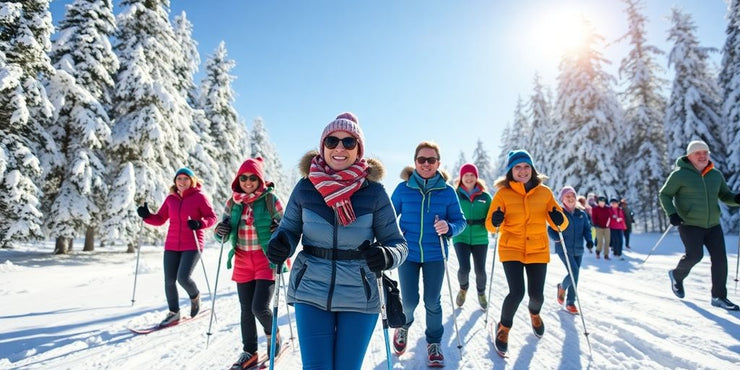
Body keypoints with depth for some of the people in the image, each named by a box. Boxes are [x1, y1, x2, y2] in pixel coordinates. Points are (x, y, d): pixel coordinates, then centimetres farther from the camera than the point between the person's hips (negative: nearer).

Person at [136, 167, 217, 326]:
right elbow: (160, 219, 13)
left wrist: (199, 223, -25)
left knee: (183, 278, -16)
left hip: (192, 246, -5)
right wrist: (147, 216, -5)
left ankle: (195, 296, 19)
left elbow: (212, 217, -7)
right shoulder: (170, 199, 7)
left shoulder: (199, 197, -5)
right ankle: (174, 313, 26)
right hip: (172, 246, 5)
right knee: (169, 281, 6)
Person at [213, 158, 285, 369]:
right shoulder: (233, 202, 3)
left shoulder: (270, 199, -8)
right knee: (247, 310, 12)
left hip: (267, 260, -4)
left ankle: (272, 334, 23)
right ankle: (249, 352, 31)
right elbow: (223, 234, 10)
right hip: (243, 262, 4)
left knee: (260, 307, -10)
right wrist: (221, 231, -12)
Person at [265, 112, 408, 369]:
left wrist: (387, 256, -27)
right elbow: (288, 229, 6)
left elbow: (397, 242, -4)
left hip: (359, 297, 0)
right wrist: (280, 244, -17)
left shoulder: (374, 192, -8)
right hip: (311, 293, 1)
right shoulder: (305, 187, -4)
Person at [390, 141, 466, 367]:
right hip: (408, 253, 0)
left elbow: (460, 221, -1)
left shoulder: (447, 191, -3)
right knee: (409, 301, 3)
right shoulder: (403, 189, -4)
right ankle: (403, 325, 39)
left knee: (432, 302, 7)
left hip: (435, 255, 0)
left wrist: (448, 227, -22)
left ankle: (434, 342, 32)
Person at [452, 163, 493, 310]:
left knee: (480, 270, 6)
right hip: (461, 238, -1)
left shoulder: (485, 196, 2)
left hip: (480, 239, 1)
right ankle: (463, 288, 23)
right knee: (464, 268, -13)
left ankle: (481, 292, 39)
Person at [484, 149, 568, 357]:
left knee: (536, 294, 5)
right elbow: (490, 225, -5)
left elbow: (560, 222, 4)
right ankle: (504, 328, 16)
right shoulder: (502, 194, -5)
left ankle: (534, 313, 45)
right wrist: (495, 222, -27)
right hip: (511, 250, -2)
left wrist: (559, 220, -18)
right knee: (517, 293, -14)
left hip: (538, 251, 2)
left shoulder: (544, 192, 0)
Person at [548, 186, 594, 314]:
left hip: (578, 250, 5)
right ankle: (562, 287, 13)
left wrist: (589, 241, -11)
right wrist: (557, 238, -20)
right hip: (564, 249, -5)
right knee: (574, 272, -18)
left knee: (574, 275, 9)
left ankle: (570, 303, 24)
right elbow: (550, 229, -2)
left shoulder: (582, 214, 6)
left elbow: (587, 229, 7)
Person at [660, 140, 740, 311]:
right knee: (695, 255, -15)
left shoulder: (716, 174, 7)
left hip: (713, 225, 5)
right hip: (689, 225, -5)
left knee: (720, 258, 1)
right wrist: (671, 213, -17)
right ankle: (677, 275, 17)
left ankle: (719, 297, 14)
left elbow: (725, 195, 15)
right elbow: (665, 195, -3)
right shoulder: (680, 175, -9)